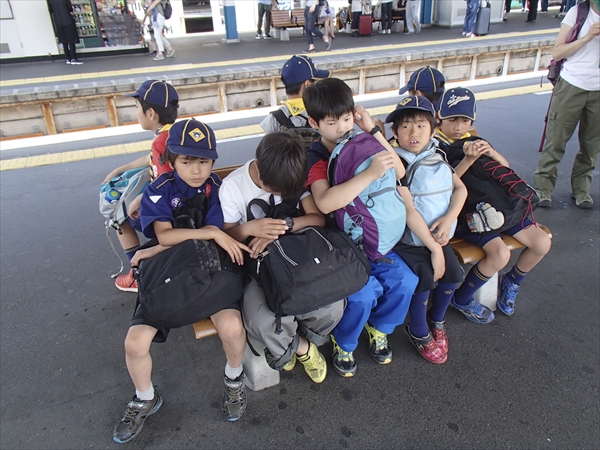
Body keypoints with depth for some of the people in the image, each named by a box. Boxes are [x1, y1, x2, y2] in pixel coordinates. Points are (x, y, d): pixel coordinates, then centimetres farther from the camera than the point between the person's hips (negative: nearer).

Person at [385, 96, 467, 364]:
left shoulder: (438, 158, 8)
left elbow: (460, 188, 5)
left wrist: (449, 218, -9)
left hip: (437, 235, 5)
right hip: (405, 240, -5)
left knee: (453, 272, -10)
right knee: (425, 277, -20)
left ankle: (437, 321, 19)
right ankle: (419, 332, 7)